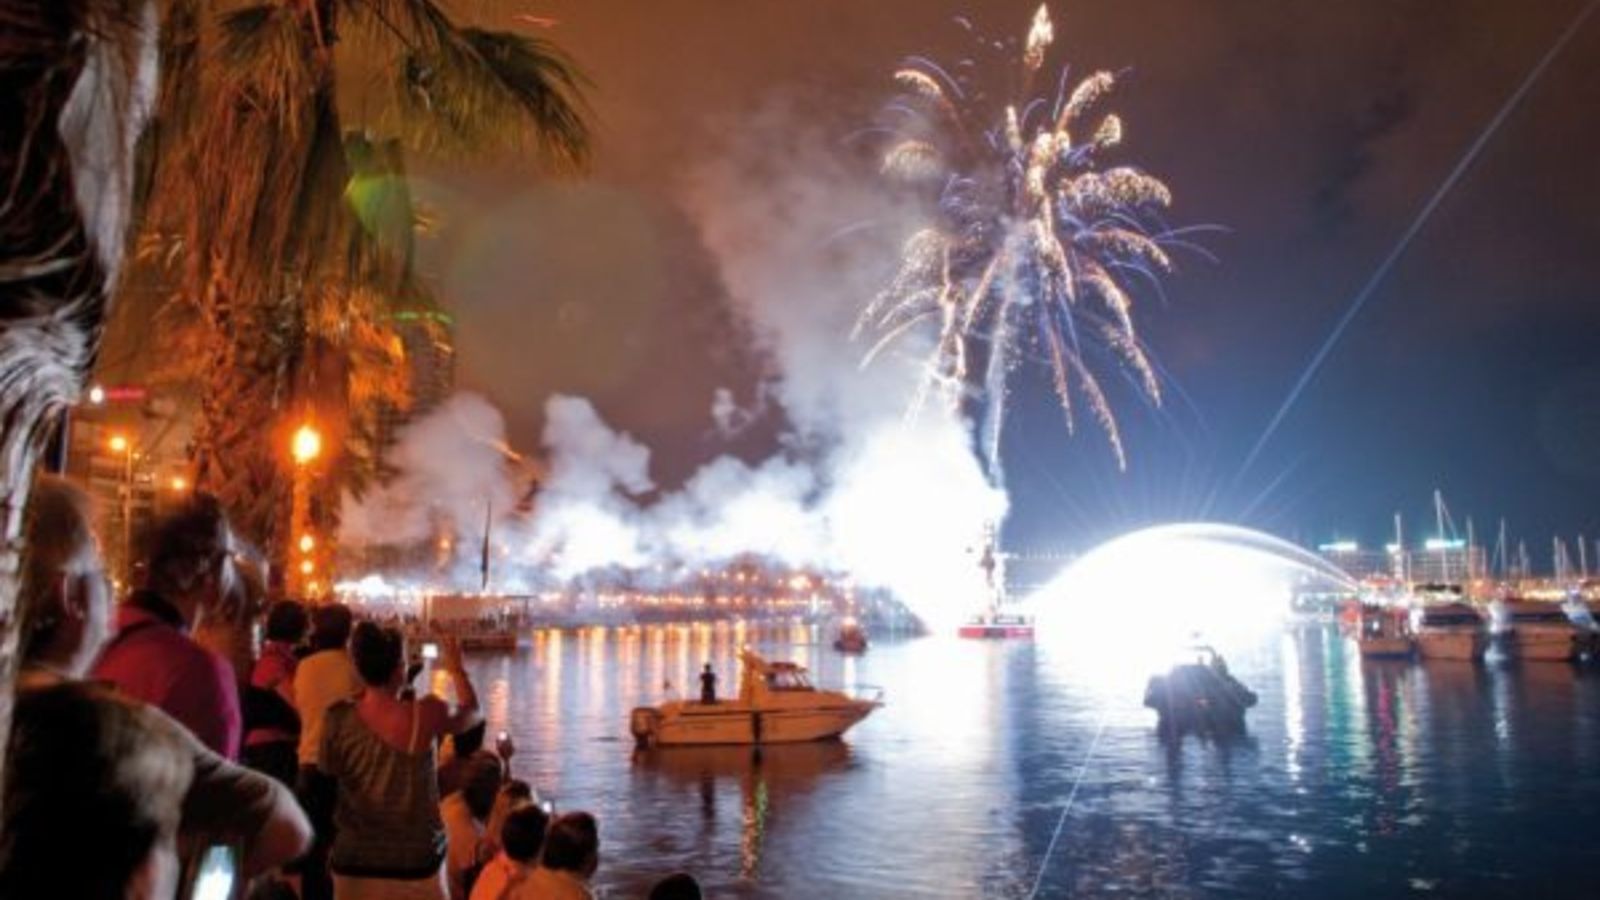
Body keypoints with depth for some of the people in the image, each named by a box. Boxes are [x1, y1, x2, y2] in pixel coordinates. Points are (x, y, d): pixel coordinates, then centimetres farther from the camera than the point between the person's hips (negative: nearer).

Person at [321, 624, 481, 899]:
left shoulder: (338, 719, -13)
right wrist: (456, 669, 20)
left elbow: (327, 769, 6)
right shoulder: (424, 715, -18)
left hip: (355, 862, 2)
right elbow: (471, 712, 3)